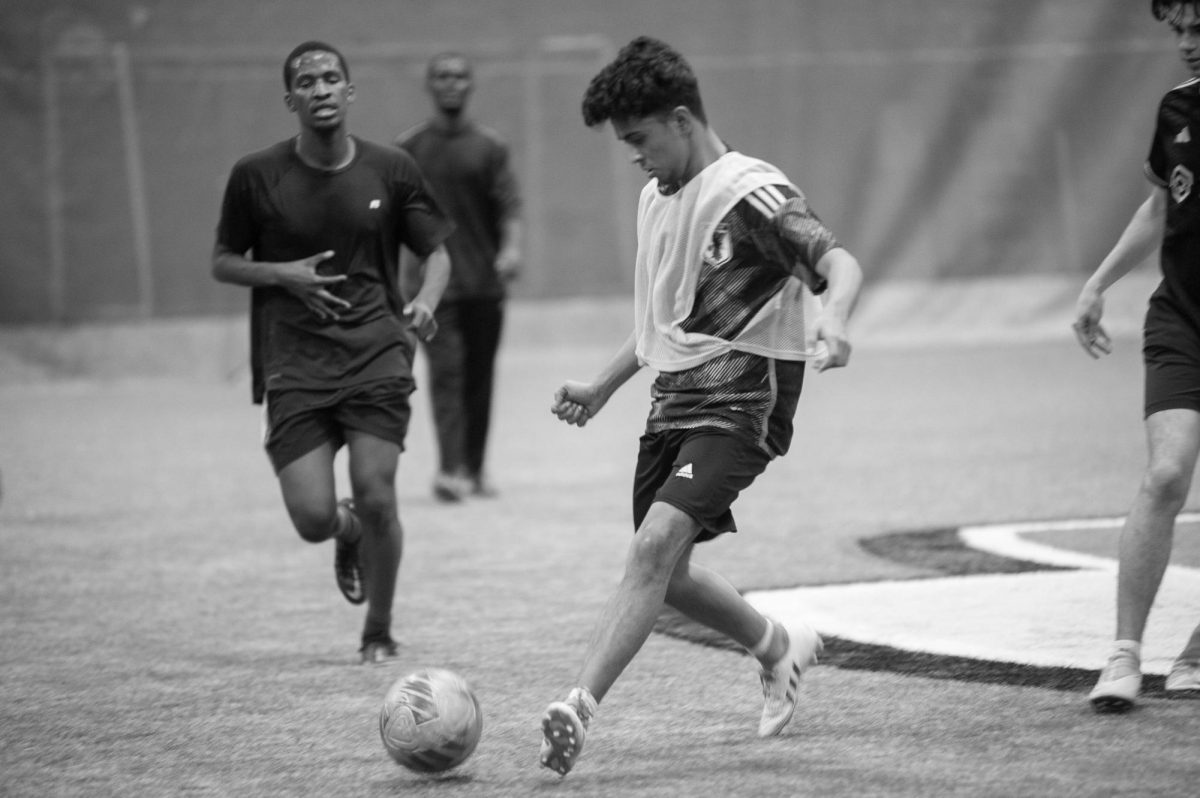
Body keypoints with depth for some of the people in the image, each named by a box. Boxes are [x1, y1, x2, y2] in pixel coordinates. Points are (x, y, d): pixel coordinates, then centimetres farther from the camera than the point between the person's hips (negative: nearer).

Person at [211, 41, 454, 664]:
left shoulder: (390, 170, 2)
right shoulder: (256, 177, 0)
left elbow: (436, 253, 11)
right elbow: (222, 263, 9)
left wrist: (424, 303, -11)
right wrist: (282, 275, -10)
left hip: (377, 356, 0)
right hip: (293, 365, 0)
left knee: (376, 496, -12)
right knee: (312, 518, -9)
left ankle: (378, 633, 12)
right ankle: (349, 532, 31)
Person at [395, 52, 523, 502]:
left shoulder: (489, 146, 6)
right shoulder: (409, 148, 5)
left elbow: (508, 204, -3)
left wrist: (511, 246, -21)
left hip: (484, 282, 2)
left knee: (480, 379, 7)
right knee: (446, 372, -13)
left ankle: (475, 469, 16)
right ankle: (449, 470, -20)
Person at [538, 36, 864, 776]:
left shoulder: (752, 193, -12)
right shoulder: (657, 196, 15)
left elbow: (839, 260, -24)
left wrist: (831, 318, -46)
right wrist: (601, 387, 27)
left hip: (743, 397, -9)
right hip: (675, 395, 9)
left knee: (657, 542, -23)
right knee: (665, 569, 11)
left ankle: (580, 708, -31)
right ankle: (779, 646, 36)